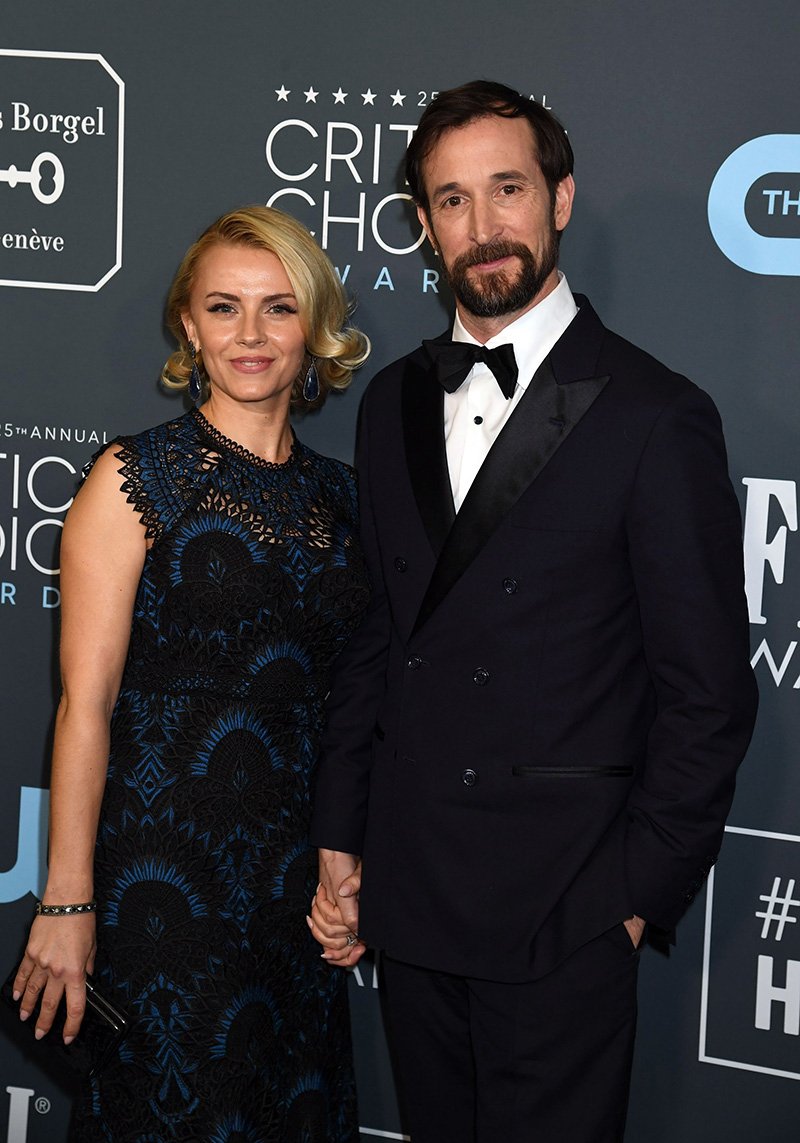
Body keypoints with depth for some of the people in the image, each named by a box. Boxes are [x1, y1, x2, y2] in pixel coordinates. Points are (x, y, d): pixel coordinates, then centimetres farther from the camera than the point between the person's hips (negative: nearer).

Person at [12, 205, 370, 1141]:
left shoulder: (337, 494, 8)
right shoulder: (135, 478, -7)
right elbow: (85, 703, -11)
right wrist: (66, 903, -14)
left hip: (299, 881, 5)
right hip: (160, 871, -5)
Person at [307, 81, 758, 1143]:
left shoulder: (656, 417, -10)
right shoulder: (395, 401, 9)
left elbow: (707, 692, -9)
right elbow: (375, 631, 12)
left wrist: (641, 895, -9)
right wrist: (338, 838, 8)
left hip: (559, 909, -5)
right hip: (408, 895, 5)